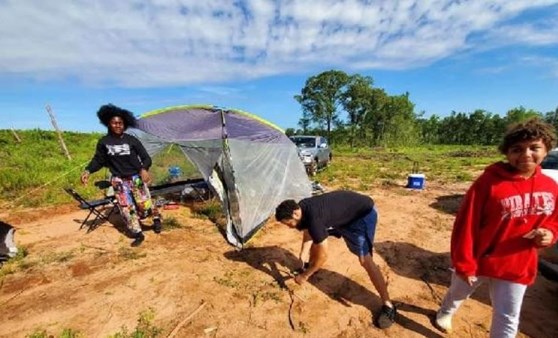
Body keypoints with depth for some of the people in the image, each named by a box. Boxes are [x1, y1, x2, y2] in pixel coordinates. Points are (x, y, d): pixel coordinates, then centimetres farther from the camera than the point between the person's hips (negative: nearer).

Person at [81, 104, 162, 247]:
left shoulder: (131, 140, -7)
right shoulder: (103, 142, -1)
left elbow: (146, 157, -7)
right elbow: (98, 160, 8)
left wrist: (144, 169, -26)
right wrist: (87, 171, -9)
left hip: (136, 177, -2)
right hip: (118, 181, 2)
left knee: (145, 205, -3)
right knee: (126, 208, 1)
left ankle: (156, 217, 28)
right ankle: (138, 234, 13)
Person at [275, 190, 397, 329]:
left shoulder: (314, 218, -36)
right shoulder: (301, 208, -11)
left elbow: (323, 256, -26)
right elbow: (308, 232, 9)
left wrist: (305, 276, -13)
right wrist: (303, 254, 0)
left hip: (363, 213, -9)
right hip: (343, 212, 9)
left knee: (364, 259, -18)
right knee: (316, 237, 12)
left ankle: (388, 305, -3)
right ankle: (309, 266, 36)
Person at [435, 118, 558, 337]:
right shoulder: (489, 181, -22)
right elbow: (466, 224, -20)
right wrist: (464, 264, -17)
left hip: (516, 268, 4)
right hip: (477, 261, -3)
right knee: (457, 294, 23)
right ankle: (445, 313, 55)